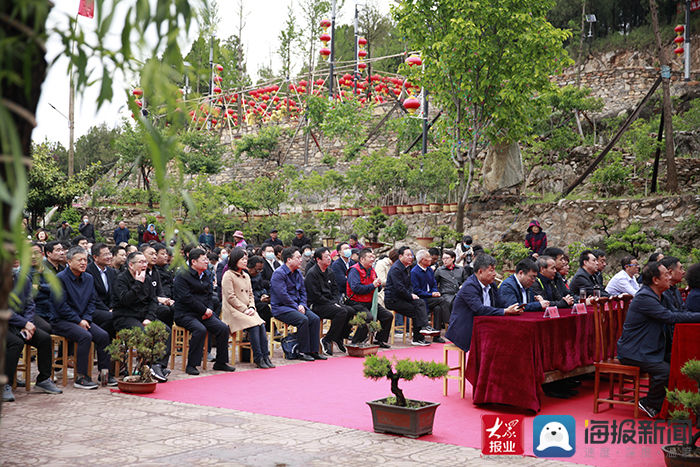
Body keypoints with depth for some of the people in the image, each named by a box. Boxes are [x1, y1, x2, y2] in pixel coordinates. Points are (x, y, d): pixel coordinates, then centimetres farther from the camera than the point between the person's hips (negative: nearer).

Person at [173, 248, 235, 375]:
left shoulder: (207, 275, 16)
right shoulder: (182, 276, -8)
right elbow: (186, 298, -16)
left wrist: (209, 309, -4)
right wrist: (205, 310, -15)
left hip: (204, 313, 7)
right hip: (185, 314, -7)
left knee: (223, 328, -12)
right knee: (201, 329, -33)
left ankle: (221, 362, 1)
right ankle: (191, 365, -23)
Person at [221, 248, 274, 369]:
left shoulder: (246, 276, 21)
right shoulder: (228, 275, -3)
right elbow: (230, 297, -10)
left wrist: (251, 307, 1)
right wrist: (244, 309, -13)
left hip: (247, 310, 6)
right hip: (234, 311, -6)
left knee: (261, 324, -21)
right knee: (253, 325, -27)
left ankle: (265, 356, -21)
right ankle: (258, 359, -22)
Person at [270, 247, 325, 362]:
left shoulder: (298, 273, 14)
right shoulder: (278, 274, -13)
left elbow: (303, 291, 18)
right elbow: (282, 295, -19)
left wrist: (302, 305, 0)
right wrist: (296, 307, -15)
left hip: (297, 305, 8)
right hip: (281, 307, -8)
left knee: (315, 319, -14)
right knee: (303, 319, -30)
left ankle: (314, 351, -8)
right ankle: (303, 352, -19)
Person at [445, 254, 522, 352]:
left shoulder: (490, 285, 9)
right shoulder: (469, 286, -17)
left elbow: (497, 305, 8)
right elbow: (480, 309, -28)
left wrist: (511, 310, -12)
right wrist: (505, 311, -30)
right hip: (464, 332, -7)